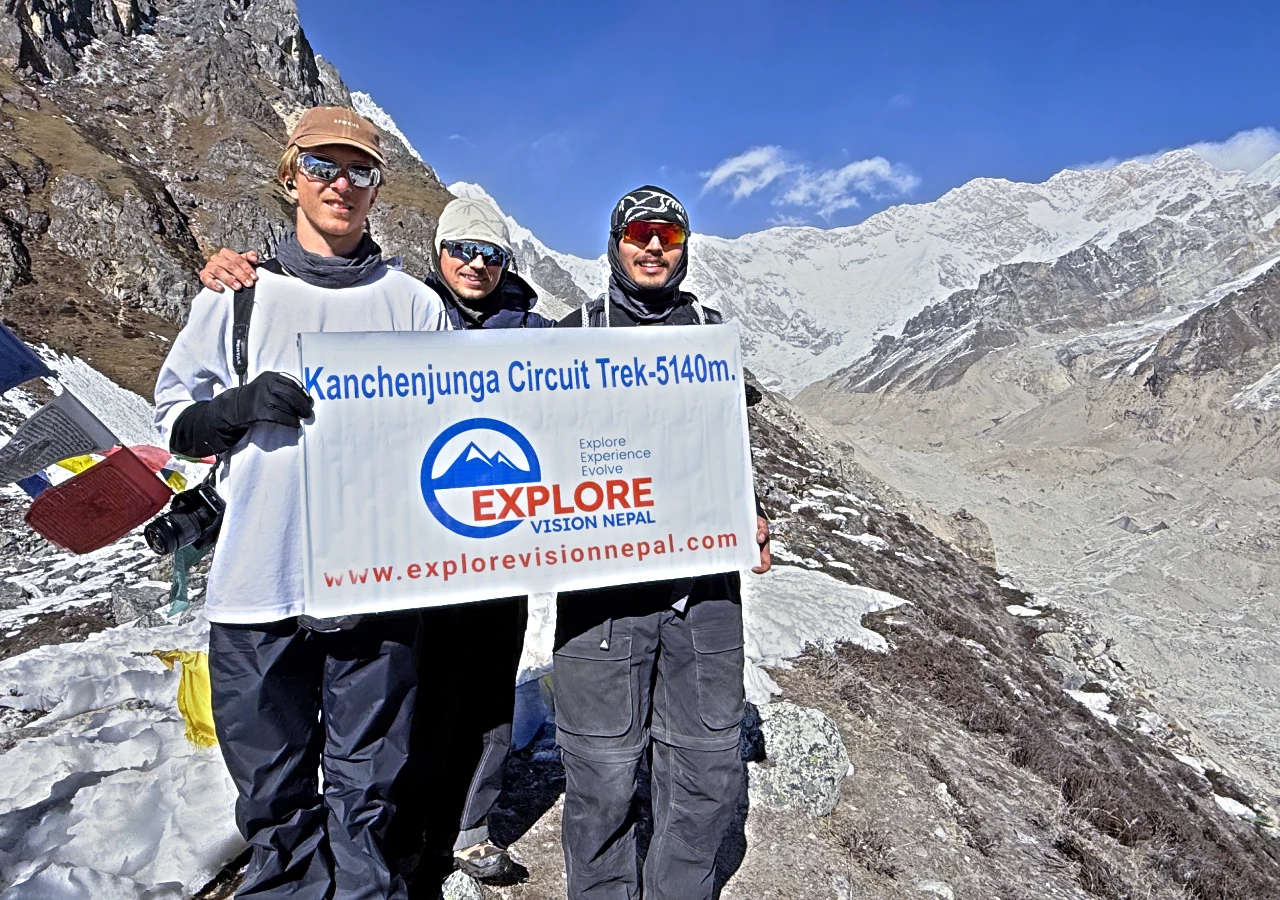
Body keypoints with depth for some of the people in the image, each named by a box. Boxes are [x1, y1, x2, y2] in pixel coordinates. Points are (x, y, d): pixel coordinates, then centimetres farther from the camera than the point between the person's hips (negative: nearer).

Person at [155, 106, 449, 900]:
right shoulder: (239, 294, 8)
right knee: (274, 790, 12)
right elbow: (176, 422, 10)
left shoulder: (415, 305, 8)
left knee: (368, 791, 11)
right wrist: (243, 405, -10)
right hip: (257, 588, 1)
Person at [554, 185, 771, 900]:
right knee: (604, 770, 4)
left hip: (706, 573, 3)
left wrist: (751, 515, 8)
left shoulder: (712, 331, 14)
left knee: (710, 766, 10)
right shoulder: (574, 334, 7)